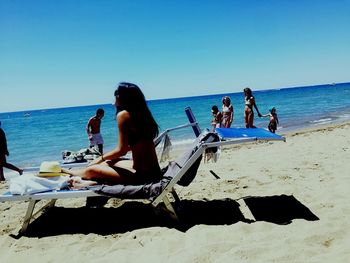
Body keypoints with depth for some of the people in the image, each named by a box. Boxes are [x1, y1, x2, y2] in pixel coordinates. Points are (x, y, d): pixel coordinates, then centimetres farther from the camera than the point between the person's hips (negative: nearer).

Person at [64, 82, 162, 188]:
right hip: (153, 171, 8)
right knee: (109, 162, 27)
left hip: (142, 174, -8)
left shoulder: (123, 114, -13)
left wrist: (102, 158, 3)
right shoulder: (141, 113, 10)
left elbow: (121, 150, -13)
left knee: (91, 170, 7)